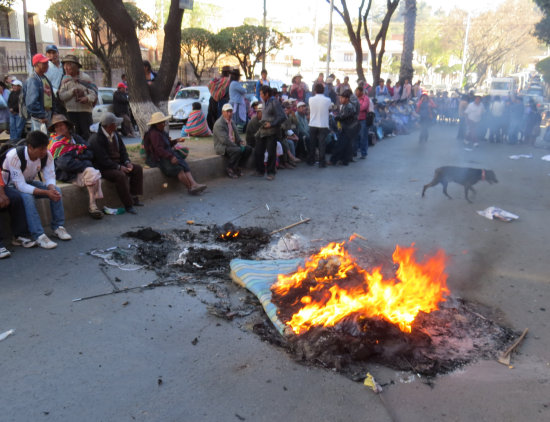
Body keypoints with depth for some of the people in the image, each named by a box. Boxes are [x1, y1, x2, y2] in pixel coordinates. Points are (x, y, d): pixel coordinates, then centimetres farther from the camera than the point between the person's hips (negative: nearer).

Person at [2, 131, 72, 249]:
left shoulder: (47, 155, -17)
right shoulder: (14, 156, -33)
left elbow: (50, 177, -12)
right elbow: (21, 186, -36)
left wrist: (52, 189, -36)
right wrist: (46, 192, -45)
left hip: (29, 183, 6)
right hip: (12, 186, -5)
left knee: (56, 190, -17)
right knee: (27, 196, -36)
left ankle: (58, 227, -9)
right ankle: (38, 236, -35)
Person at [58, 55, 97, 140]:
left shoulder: (85, 77, 3)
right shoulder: (65, 79, 10)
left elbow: (94, 92, -2)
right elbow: (61, 96, 2)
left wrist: (87, 98, -22)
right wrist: (72, 91, -13)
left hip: (85, 110, -2)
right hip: (71, 111, 2)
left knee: (87, 133, -6)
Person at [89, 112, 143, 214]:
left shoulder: (114, 134, 6)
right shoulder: (96, 139, -20)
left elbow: (122, 150, 13)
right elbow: (103, 160, -24)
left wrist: (127, 162, -5)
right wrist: (119, 167, -25)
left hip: (117, 163, 9)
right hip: (103, 168, -9)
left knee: (138, 168, -3)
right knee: (120, 175, -34)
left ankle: (134, 197, 0)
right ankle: (128, 205, -25)